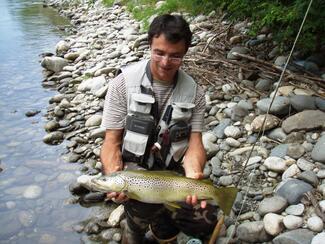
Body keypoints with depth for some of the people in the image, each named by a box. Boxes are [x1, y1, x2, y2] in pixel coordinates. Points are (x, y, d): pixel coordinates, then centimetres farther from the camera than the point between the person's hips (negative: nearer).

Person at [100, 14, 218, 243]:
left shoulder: (194, 92, -4)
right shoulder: (124, 82, -12)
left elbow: (195, 143, -7)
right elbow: (112, 141, -10)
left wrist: (194, 176, -29)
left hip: (173, 170, 2)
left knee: (205, 223, -10)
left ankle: (160, 213, 19)